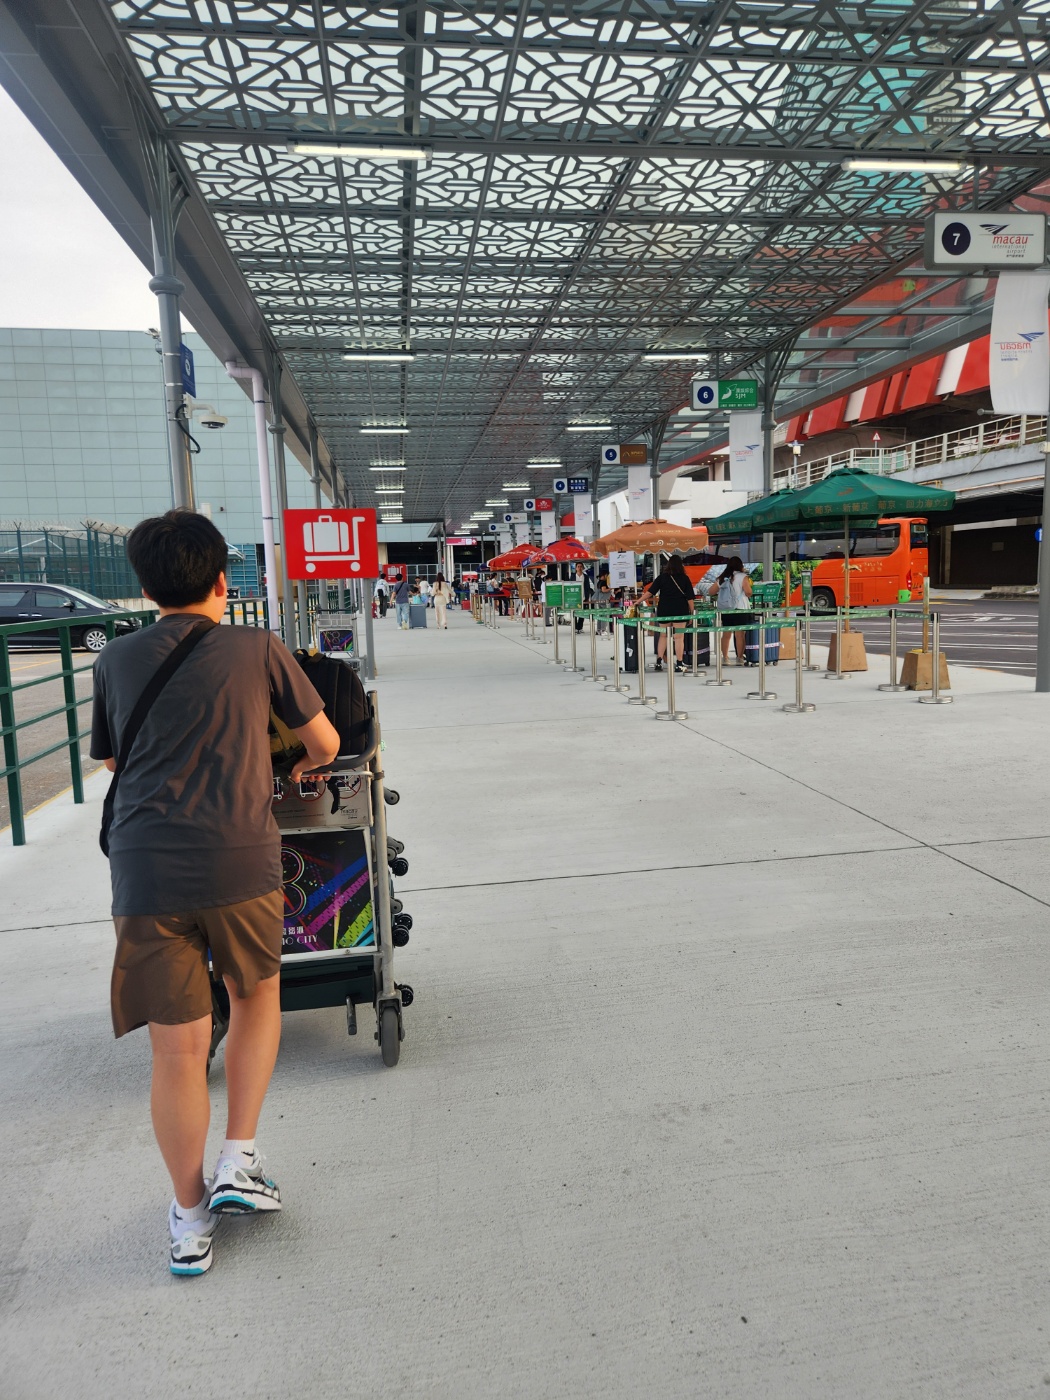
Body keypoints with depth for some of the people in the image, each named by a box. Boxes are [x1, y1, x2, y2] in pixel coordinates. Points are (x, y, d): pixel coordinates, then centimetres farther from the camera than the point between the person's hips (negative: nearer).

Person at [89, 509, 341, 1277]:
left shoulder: (116, 660, 11)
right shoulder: (258, 649, 3)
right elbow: (326, 743, 12)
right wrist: (299, 765, 34)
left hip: (145, 873, 2)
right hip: (240, 866, -1)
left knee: (178, 1050, 10)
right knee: (257, 994, 25)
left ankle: (191, 1220, 27)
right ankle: (240, 1160, 24)